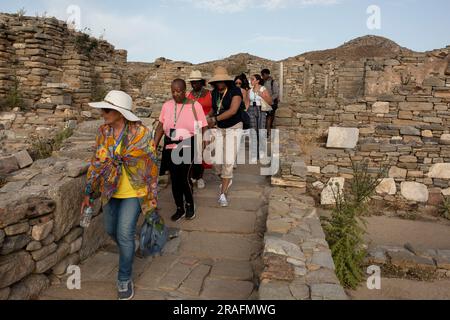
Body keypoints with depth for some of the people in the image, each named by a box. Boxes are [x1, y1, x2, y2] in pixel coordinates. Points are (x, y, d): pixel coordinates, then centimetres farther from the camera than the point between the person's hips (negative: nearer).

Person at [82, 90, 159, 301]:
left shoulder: (141, 133, -17)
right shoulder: (103, 132, -3)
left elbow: (150, 165, -11)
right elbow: (96, 162, 4)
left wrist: (152, 198, -8)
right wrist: (89, 193, 5)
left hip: (134, 192, -5)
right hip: (110, 191, 6)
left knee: (125, 233, -7)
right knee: (111, 230, 19)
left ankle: (125, 279, 15)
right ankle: (128, 251, 51)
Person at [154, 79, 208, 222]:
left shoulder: (195, 106, -5)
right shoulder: (167, 105, 4)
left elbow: (202, 129, -4)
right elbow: (160, 127, 8)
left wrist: (203, 149, -11)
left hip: (189, 147, -3)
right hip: (170, 148, 4)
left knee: (185, 178, -10)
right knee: (174, 179, 8)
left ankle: (189, 204, 19)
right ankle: (180, 209, 27)